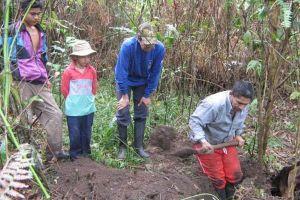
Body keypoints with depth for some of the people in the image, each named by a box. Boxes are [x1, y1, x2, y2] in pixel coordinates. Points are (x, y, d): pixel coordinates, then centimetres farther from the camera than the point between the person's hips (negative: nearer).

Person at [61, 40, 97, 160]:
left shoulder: (92, 71, 1)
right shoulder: (69, 71, -9)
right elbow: (64, 90, -1)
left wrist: (88, 99, 10)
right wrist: (72, 100, 4)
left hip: (89, 108, 3)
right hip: (73, 110, -3)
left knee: (87, 133, 13)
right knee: (75, 133, 4)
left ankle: (85, 153, 28)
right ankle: (75, 154, 20)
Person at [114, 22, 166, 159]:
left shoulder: (159, 48, -26)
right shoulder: (128, 46, -33)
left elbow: (155, 73, -15)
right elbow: (121, 71, -25)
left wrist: (147, 95, -11)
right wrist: (124, 95, -22)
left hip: (143, 82, 3)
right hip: (125, 81, -2)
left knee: (142, 114, 5)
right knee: (123, 114, -4)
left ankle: (138, 145, 18)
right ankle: (122, 146, 12)